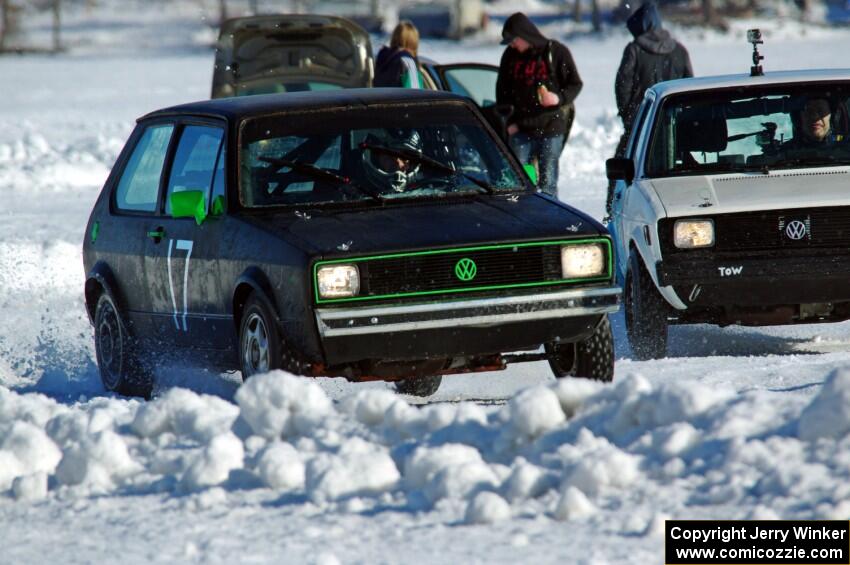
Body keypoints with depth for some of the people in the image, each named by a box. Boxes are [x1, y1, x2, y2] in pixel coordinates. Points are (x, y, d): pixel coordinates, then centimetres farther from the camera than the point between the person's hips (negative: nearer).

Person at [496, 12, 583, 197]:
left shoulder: (556, 52, -3)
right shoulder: (510, 56, 8)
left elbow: (575, 84, 1)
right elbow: (502, 92, 15)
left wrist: (559, 98, -19)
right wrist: (508, 123, 5)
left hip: (551, 128, -3)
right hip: (520, 130, 3)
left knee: (547, 181, -1)